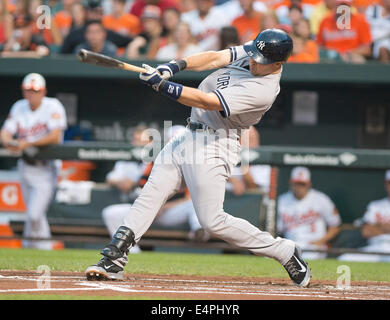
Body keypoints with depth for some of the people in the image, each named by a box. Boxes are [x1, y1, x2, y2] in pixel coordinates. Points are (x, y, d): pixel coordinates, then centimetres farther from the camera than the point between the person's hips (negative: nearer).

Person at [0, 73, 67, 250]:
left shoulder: (53, 107, -11)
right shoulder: (19, 108, 6)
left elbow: (55, 136, -22)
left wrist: (28, 144, -26)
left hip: (46, 168, -6)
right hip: (26, 166, 6)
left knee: (34, 214, -17)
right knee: (34, 214, 13)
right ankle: (44, 247, 24)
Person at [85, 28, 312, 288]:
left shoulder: (263, 90, -25)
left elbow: (205, 102, -27)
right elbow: (215, 58, 2)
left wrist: (161, 85, -28)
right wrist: (176, 66, -15)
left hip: (214, 146, -9)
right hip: (189, 137, 9)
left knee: (212, 221, -9)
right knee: (151, 194, 1)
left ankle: (285, 252, 4)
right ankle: (114, 259, -1)